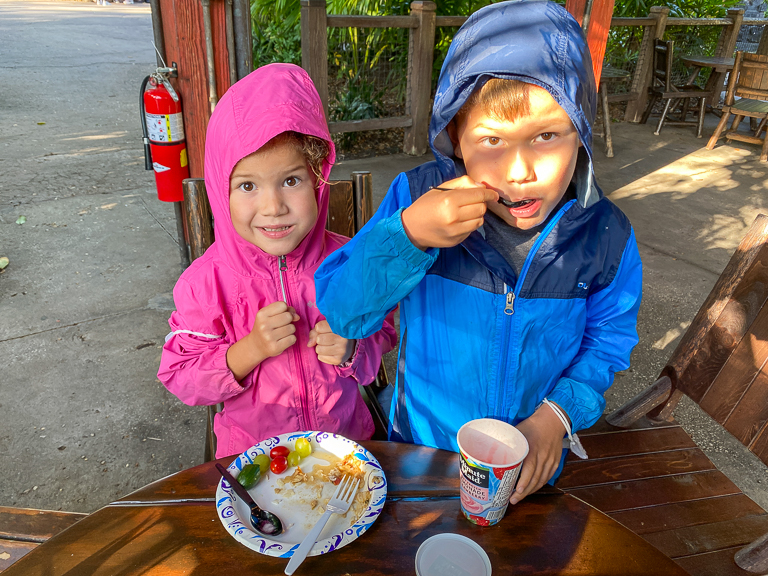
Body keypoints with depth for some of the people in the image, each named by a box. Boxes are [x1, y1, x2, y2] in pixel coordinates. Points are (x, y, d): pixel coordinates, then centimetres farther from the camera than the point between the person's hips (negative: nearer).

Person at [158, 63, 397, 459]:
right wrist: (251, 349, -21)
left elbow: (382, 332, 5)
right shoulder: (207, 281, -12)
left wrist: (352, 348, -16)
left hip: (344, 436, 1)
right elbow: (179, 377, -7)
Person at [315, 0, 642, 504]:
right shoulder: (417, 199, -24)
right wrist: (408, 235, -40)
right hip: (422, 446, 0)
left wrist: (560, 411, -19)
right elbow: (342, 312, -25)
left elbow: (607, 340, -3)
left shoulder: (605, 236, -18)